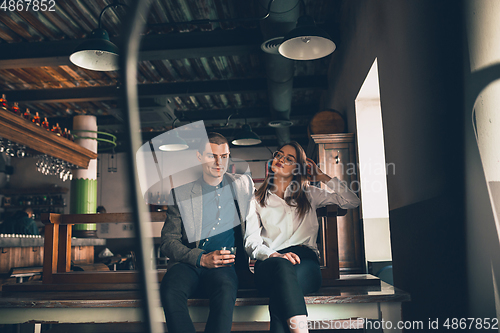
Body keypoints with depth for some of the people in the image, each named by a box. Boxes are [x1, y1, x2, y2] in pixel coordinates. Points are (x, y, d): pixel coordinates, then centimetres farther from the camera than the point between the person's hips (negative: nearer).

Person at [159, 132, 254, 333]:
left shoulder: (243, 185, 14)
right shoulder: (181, 193, 8)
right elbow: (168, 242, 3)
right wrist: (202, 259, -13)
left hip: (225, 266, 0)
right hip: (189, 263, 0)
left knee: (226, 290, -35)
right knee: (170, 291, -33)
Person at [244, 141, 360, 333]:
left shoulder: (309, 195, 24)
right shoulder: (257, 200, 22)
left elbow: (352, 201, 16)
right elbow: (251, 242, 7)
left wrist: (321, 177, 18)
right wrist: (274, 255, -16)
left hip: (305, 260, 1)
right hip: (270, 262, 0)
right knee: (283, 267, -39)